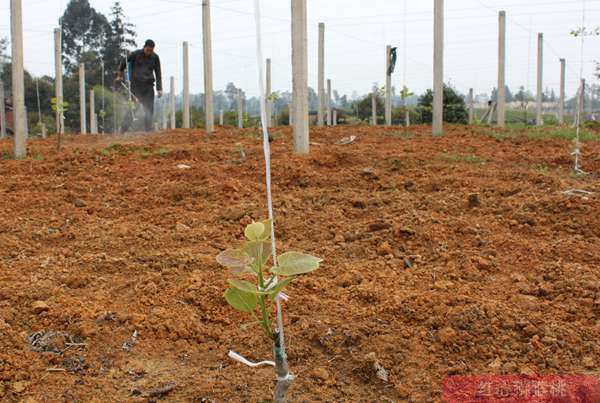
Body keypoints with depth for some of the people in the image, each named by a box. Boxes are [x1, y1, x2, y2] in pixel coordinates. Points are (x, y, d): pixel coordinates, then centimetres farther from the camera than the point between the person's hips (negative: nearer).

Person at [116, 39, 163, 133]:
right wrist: (119, 75, 12)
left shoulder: (155, 57, 4)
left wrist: (159, 89, 3)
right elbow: (123, 62, 10)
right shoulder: (136, 54, -4)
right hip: (136, 85, -3)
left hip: (148, 86, 3)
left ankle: (148, 130, 9)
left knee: (149, 109, 1)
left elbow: (158, 73, 8)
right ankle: (123, 130, -8)